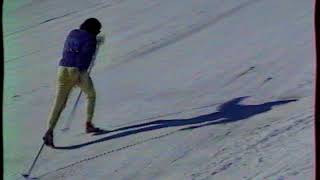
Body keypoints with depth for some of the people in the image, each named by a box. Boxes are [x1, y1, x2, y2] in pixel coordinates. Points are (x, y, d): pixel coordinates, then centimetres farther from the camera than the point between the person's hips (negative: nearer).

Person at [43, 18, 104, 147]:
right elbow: (86, 55, -12)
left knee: (58, 103, 1)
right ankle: (88, 124, 22)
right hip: (78, 70, -5)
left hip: (63, 68, 5)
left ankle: (49, 131, -14)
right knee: (91, 95, 23)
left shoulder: (72, 33, 19)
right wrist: (82, 72, -18)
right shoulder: (91, 39, 0)